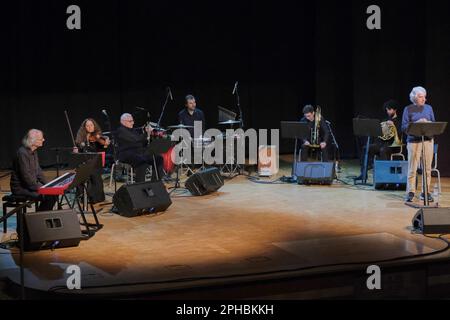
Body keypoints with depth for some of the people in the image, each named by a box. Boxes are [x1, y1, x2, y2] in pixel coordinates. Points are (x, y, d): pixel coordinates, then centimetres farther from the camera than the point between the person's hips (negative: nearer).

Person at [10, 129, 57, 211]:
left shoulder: (34, 152, 9)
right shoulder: (22, 153, -21)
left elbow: (38, 171, 16)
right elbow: (26, 176, -24)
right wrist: (40, 188, -21)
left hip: (32, 184, 9)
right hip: (20, 188, -9)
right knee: (47, 197, -23)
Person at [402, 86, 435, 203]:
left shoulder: (429, 108, 12)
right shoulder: (408, 109, 2)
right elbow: (404, 127, -2)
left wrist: (428, 123, -10)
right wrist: (416, 123, -16)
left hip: (428, 140, 3)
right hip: (413, 140, -3)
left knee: (427, 168, 3)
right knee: (412, 168, -4)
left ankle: (425, 192, 10)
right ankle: (410, 192, 3)